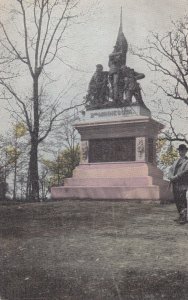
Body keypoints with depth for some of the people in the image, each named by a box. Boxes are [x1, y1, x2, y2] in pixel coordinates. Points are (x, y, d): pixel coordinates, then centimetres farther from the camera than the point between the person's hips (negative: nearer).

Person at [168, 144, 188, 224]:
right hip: (175, 183, 7)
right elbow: (171, 170, 15)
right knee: (176, 200, 9)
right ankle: (181, 216, 17)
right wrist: (171, 177, -6)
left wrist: (176, 177, -15)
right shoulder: (176, 161, 22)